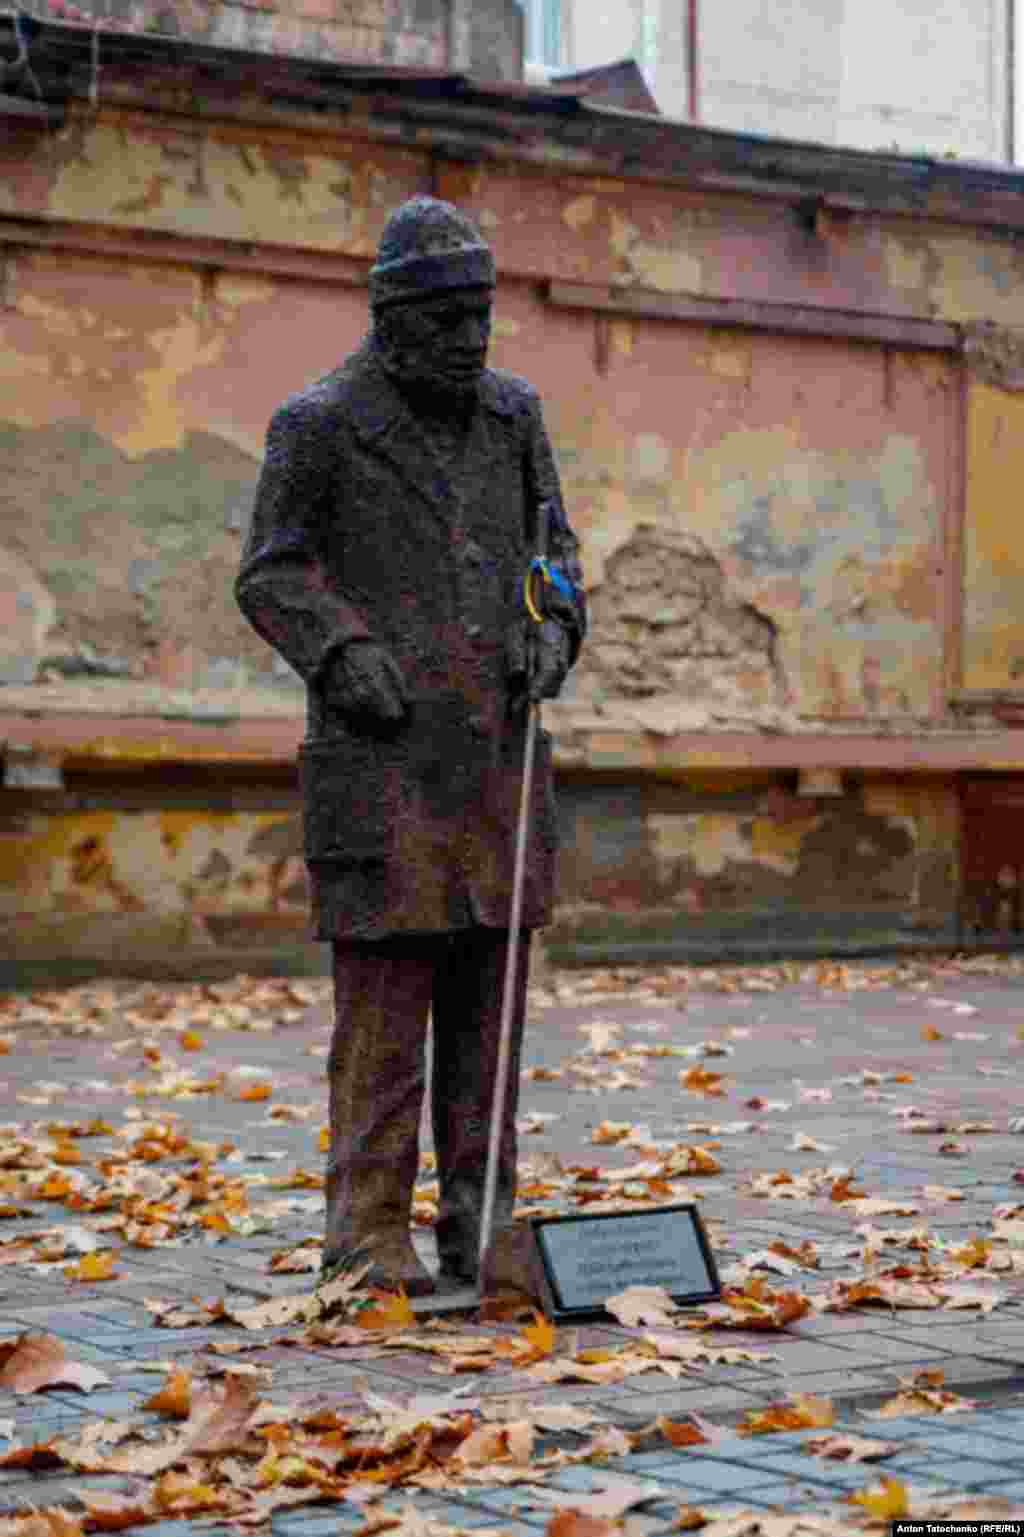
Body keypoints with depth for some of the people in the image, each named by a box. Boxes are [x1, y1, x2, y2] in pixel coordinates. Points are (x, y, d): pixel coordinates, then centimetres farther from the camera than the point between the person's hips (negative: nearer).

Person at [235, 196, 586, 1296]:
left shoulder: (510, 414, 13)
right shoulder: (320, 424, -2)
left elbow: (552, 547, 18)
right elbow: (271, 576, -1)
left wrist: (553, 631, -2)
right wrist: (343, 653, -17)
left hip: (498, 752, 5)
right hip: (383, 757, -5)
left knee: (490, 994, 7)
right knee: (384, 1001, -6)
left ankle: (481, 1227, 15)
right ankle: (370, 1236, 1)